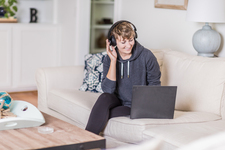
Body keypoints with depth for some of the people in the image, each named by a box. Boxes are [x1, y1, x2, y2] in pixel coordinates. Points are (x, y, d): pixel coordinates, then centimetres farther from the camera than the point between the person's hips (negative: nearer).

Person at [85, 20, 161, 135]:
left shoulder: (147, 56, -11)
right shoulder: (109, 58, -5)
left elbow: (154, 86, -3)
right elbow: (107, 89, -17)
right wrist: (113, 61, -22)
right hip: (118, 101, 3)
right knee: (104, 97, -31)